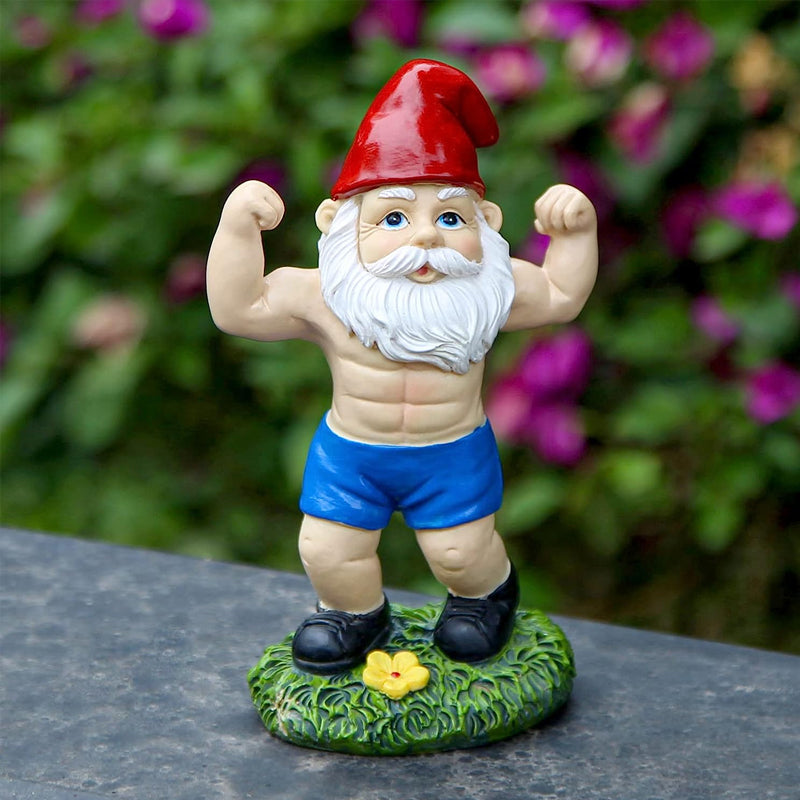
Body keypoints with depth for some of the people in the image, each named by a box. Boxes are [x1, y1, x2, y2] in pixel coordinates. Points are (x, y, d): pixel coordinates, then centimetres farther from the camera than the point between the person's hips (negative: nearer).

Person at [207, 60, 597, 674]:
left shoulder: (486, 289, -12)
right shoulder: (323, 297, -17)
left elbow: (561, 296, 2)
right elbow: (238, 309, -17)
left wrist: (576, 230, -13)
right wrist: (238, 228, -27)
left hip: (454, 452, 0)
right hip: (351, 453, 1)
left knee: (460, 551, 5)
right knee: (329, 552, 4)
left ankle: (487, 591, 41)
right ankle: (355, 612, 37)